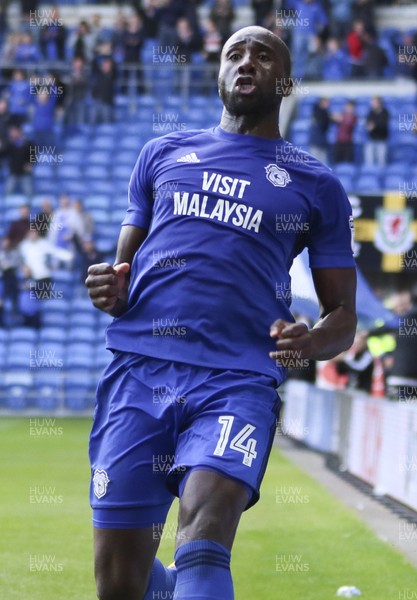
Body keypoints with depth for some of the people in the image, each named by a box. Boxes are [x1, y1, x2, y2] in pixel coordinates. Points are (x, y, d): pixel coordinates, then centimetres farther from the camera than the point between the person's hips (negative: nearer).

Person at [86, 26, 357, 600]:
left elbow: (343, 315, 16)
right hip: (137, 365, 2)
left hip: (238, 379, -2)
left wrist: (310, 341, -9)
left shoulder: (316, 185, 17)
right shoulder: (163, 153, 23)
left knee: (204, 534, -29)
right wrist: (110, 289, 0)